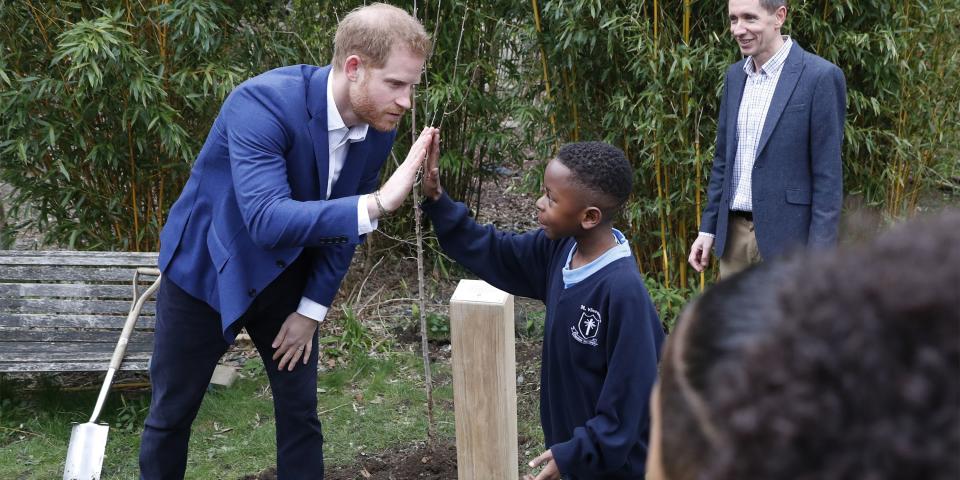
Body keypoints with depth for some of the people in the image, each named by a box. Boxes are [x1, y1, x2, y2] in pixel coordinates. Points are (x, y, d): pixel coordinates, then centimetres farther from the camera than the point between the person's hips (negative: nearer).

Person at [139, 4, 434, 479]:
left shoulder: (379, 128, -13)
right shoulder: (263, 102, -33)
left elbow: (345, 219, 0)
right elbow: (267, 220, -44)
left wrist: (312, 310, -1)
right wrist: (377, 203, -51)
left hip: (285, 278, 5)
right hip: (206, 268, -5)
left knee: (300, 412, 6)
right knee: (171, 413, 9)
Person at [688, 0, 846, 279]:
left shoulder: (820, 77, -11)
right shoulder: (735, 76, 10)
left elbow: (828, 175, -12)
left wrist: (819, 253, -15)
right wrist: (708, 228, 13)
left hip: (786, 237, -6)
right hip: (735, 234, 6)